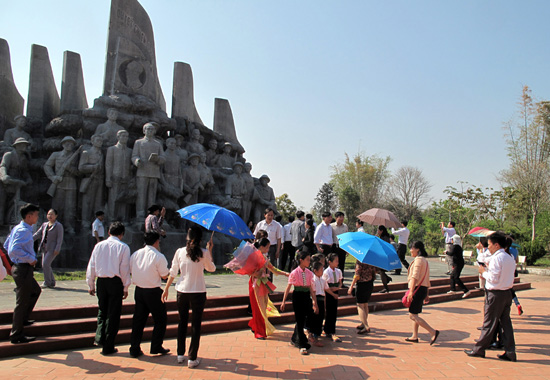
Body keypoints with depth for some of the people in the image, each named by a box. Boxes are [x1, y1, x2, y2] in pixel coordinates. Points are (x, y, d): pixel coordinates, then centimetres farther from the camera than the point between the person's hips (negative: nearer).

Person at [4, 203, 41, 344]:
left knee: (35, 291, 29)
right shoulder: (24, 231, -20)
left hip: (18, 267, 11)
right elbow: (14, 250, -31)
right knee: (22, 302, -1)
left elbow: (6, 246, 19)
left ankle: (22, 319, 38)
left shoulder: (17, 228, 11)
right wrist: (30, 259, -22)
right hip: (23, 269, -11)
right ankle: (16, 335, 9)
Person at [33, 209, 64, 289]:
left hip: (52, 249, -7)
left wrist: (57, 249, -17)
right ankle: (52, 282, 17)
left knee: (45, 264, -14)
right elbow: (38, 234, 15)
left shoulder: (58, 226, -4)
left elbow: (60, 238, -9)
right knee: (45, 265, 7)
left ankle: (47, 283, -3)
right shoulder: (44, 225, 15)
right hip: (45, 248, 7)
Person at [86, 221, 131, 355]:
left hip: (101, 281, 3)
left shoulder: (99, 245, 6)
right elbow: (125, 269, -6)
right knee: (113, 314, 7)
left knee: (102, 311, 23)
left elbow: (91, 266, 7)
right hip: (116, 282, -3)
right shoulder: (123, 247, -5)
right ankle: (108, 347, 12)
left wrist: (91, 285, 16)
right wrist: (125, 288, 2)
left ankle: (100, 338, 12)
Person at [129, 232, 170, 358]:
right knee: (160, 320, 10)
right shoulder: (159, 256, -15)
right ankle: (156, 347, 13)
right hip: (154, 292, -6)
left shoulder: (135, 254, 2)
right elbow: (165, 276, -9)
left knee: (138, 319, 14)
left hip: (138, 290, 6)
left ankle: (134, 349, 17)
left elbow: (131, 271, 11)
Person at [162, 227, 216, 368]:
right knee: (196, 324, 6)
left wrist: (166, 289, 15)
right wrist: (210, 251, 16)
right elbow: (211, 268, 9)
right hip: (198, 292, -2)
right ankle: (192, 358, 9)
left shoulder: (180, 252, -3)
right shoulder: (204, 253, -7)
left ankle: (180, 355, 27)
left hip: (182, 291, 2)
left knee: (182, 322, 17)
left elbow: (173, 272, 3)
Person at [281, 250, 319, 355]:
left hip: (307, 297, 5)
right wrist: (283, 301, -7)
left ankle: (295, 339, 35)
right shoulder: (294, 273, -10)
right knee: (300, 320, -1)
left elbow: (312, 289, 7)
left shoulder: (309, 273, 3)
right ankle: (302, 345, 7)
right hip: (298, 296, -5)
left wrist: (315, 302, 7)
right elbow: (288, 287, -6)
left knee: (302, 319, 15)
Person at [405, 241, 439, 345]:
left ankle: (433, 332, -9)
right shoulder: (425, 261, 18)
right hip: (423, 289, 10)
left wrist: (411, 291, -27)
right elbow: (427, 279, 21)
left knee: (413, 315, -8)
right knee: (414, 314, 16)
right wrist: (426, 295, 24)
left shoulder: (418, 259, -12)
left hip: (418, 289, -10)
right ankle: (415, 336, 20)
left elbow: (415, 277, -22)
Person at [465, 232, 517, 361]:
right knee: (506, 322, 11)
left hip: (495, 294, -8)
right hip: (507, 293, 8)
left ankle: (479, 349, 13)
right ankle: (510, 353, 14)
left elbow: (493, 278, -20)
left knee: (489, 323, 1)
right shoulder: (510, 258, 9)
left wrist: (483, 272, -5)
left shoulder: (496, 258, -18)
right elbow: (503, 275, 12)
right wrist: (489, 269, 10)